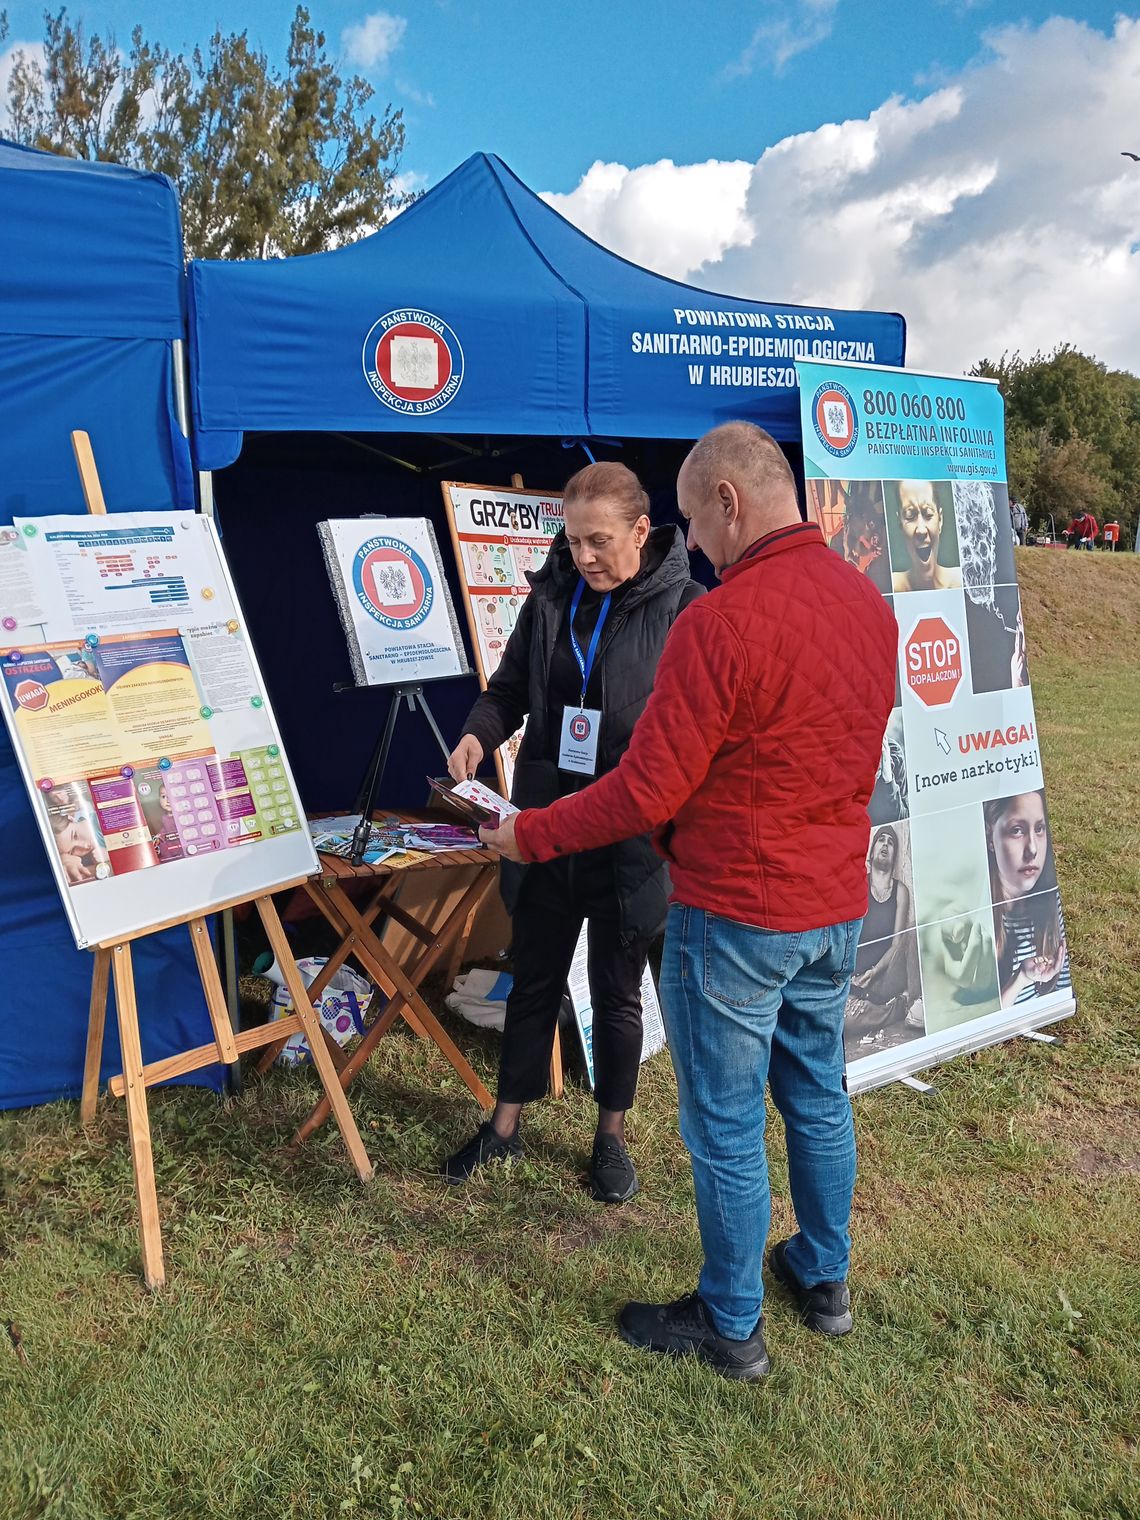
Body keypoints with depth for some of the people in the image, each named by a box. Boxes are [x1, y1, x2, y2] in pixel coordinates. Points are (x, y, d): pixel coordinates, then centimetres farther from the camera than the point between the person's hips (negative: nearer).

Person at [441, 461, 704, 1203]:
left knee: (617, 993, 13)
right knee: (534, 981, 16)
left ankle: (612, 1137, 33)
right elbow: (510, 687, 10)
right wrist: (478, 735, -10)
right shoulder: (551, 596, 2)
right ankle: (506, 1125, 34)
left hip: (631, 838, -3)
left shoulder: (684, 607, -11)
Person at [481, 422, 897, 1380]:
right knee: (818, 1096, 23)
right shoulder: (870, 603, 2)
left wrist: (527, 836, -7)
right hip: (837, 906, 8)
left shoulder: (720, 623, -23)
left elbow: (647, 793, -21)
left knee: (727, 1128, 9)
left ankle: (731, 1327, 28)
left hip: (736, 919, -8)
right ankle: (824, 1281, 42)